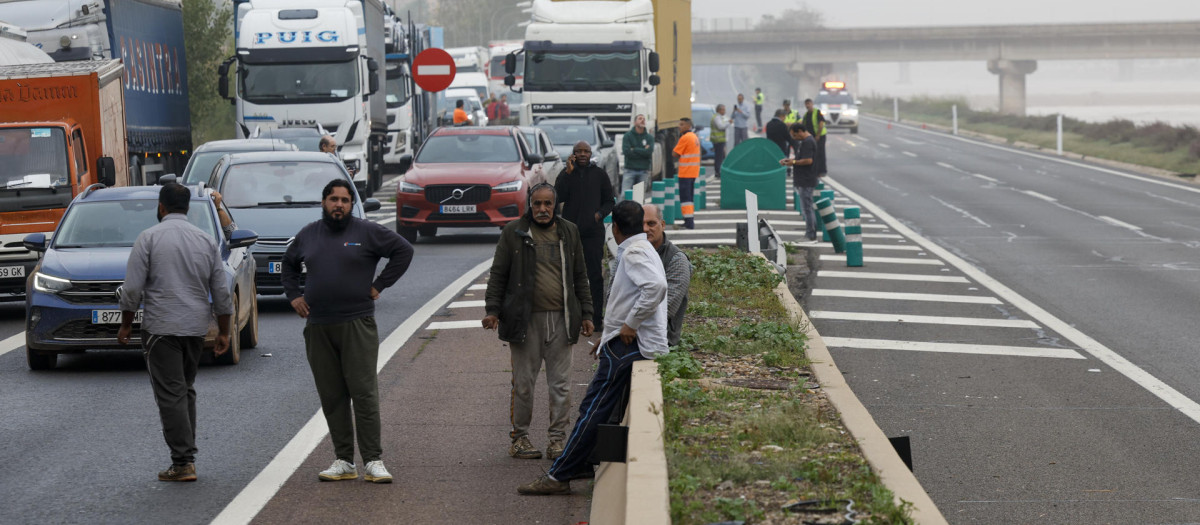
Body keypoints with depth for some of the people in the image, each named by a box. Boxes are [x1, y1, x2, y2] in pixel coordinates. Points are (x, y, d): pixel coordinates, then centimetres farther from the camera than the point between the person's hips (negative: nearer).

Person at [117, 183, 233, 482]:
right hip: (196, 327, 5)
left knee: (171, 394, -4)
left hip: (161, 327, -5)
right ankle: (187, 455, 17)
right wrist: (223, 332, 14)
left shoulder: (149, 238, -6)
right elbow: (221, 293, 7)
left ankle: (183, 463, -7)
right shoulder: (207, 241, 7)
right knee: (186, 390, 17)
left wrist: (126, 325, 3)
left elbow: (132, 289, -8)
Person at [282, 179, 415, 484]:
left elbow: (403, 251, 2)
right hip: (318, 328, 4)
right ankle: (343, 461, 10)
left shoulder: (367, 232, 0)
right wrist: (293, 295, 15)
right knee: (331, 397, 5)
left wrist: (379, 286, -3)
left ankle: (373, 461, -5)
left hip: (357, 324, -4)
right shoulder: (307, 236, 12)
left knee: (364, 393, -7)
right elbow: (289, 264, 29)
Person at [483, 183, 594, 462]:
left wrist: (586, 314, 11)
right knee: (523, 383, 3)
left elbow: (580, 277, 16)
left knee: (561, 384, 3)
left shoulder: (569, 232, 11)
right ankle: (520, 437, 14)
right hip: (525, 320, -2)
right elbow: (498, 274, 5)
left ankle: (557, 438, 12)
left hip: (561, 320, 2)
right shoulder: (513, 232, 2)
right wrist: (493, 310, -4)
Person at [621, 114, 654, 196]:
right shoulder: (628, 136, 4)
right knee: (625, 195, -11)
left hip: (644, 171, 2)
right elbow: (626, 151, -11)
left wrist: (634, 150, -6)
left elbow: (649, 152, -7)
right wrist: (643, 151, -7)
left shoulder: (650, 137, 9)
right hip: (630, 170, -2)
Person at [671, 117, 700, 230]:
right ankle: (690, 221, 18)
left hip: (685, 172, -9)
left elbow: (675, 153, -11)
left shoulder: (685, 138, -15)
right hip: (694, 172, 9)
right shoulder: (695, 137, 14)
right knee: (690, 197, 15)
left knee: (685, 197, -8)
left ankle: (689, 221, -13)